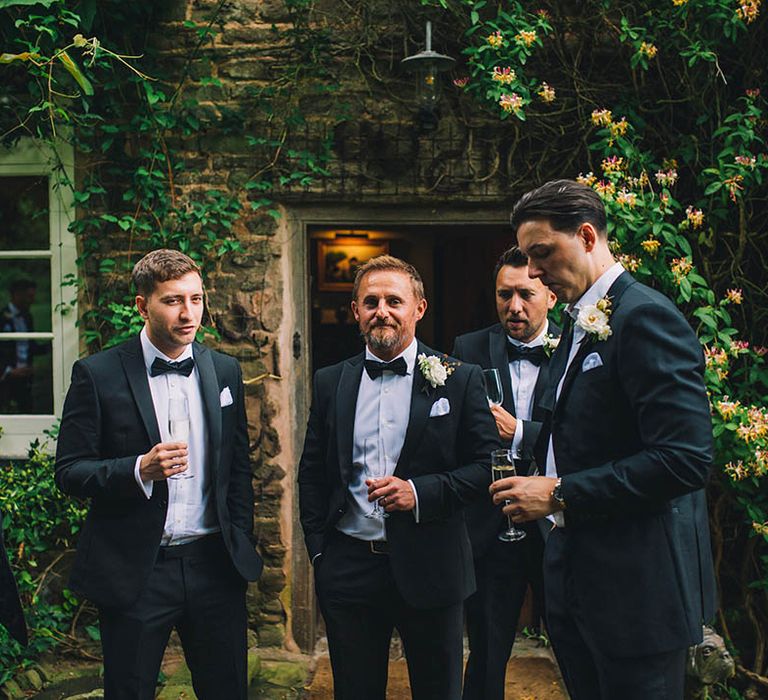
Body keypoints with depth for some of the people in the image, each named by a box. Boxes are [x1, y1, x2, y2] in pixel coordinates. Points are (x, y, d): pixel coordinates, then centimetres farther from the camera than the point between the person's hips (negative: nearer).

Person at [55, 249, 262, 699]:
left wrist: (242, 546, 9)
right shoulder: (97, 374, -5)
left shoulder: (225, 371, 7)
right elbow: (69, 472, -6)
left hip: (214, 565, 3)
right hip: (135, 572, -3)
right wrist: (140, 470, -22)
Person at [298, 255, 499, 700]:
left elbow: (487, 466, -4)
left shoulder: (460, 380, -2)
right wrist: (319, 551, 3)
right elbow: (312, 474, 10)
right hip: (349, 569, 2)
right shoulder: (330, 383, 6)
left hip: (430, 568, -2)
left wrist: (419, 492, -17)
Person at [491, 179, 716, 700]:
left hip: (636, 583, -9)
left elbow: (685, 458, -24)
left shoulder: (645, 316, -16)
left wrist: (560, 495, -20)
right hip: (576, 578, 9)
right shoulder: (579, 323, 14)